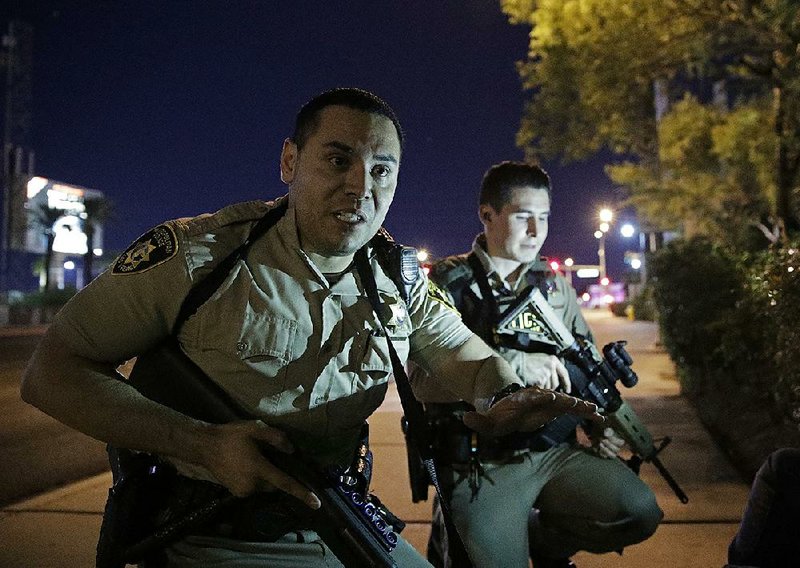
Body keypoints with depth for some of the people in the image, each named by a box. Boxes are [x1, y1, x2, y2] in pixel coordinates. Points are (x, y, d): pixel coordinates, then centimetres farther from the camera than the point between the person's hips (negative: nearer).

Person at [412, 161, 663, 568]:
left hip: (555, 452, 4)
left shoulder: (555, 285, 12)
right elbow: (421, 376, -19)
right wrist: (513, 363, -26)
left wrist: (602, 424, 3)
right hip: (482, 466, -4)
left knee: (639, 513, -14)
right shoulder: (449, 283, -5)